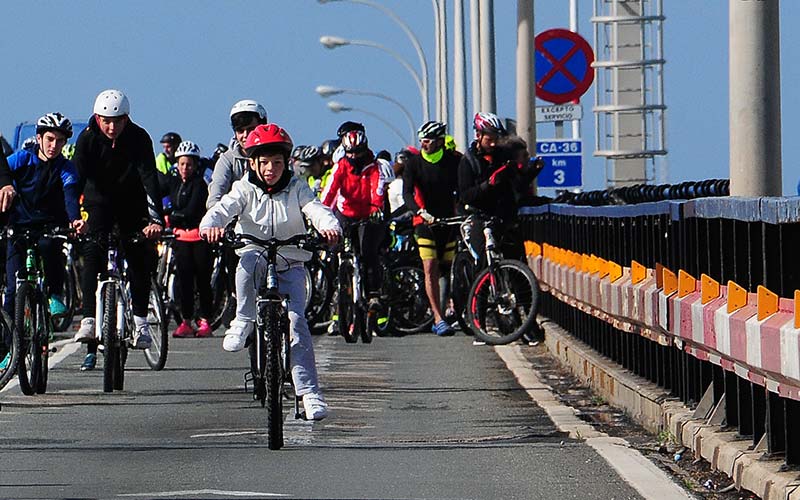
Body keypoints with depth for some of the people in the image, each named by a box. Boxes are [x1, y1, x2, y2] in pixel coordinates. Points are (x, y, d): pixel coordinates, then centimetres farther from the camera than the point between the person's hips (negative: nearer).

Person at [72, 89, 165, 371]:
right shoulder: (88, 139, -18)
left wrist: (156, 219, -41)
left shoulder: (139, 138, -21)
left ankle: (140, 321, 5)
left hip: (132, 205, 0)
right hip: (100, 203, 0)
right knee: (92, 253, -20)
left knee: (140, 258, -7)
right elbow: (78, 178, -21)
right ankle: (88, 320, -25)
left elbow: (149, 177, -30)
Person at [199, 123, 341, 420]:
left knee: (296, 322, -15)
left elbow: (317, 210, -14)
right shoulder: (245, 189, 1)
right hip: (256, 256, 0)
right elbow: (223, 209, -16)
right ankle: (243, 321, -21)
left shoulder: (296, 189, 2)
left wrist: (330, 227, -38)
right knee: (249, 259, -38)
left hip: (291, 266, 0)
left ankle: (309, 393, -14)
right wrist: (210, 225, -40)